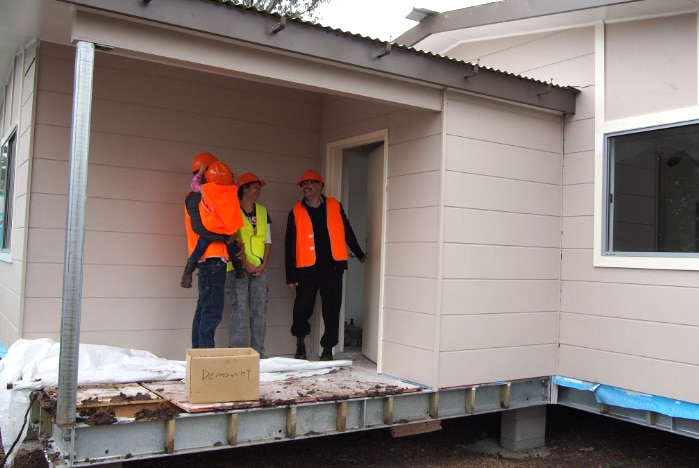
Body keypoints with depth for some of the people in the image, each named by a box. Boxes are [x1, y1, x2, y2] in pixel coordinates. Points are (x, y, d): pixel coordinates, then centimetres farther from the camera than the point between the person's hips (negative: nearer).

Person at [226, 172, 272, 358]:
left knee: (260, 310, 3)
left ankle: (258, 354, 10)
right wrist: (246, 264, -13)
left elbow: (268, 241, 11)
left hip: (260, 268, 5)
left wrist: (263, 265, -1)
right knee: (239, 310, -6)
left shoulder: (263, 211, 14)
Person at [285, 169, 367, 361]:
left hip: (332, 268, 1)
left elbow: (347, 232, 19)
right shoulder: (296, 212, 5)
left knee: (332, 309, 2)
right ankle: (300, 345, 25)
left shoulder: (334, 206, 8)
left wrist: (359, 254, 29)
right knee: (302, 308, 0)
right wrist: (290, 276, -1)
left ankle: (328, 349, 16)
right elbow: (290, 245, 3)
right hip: (306, 269, 0)